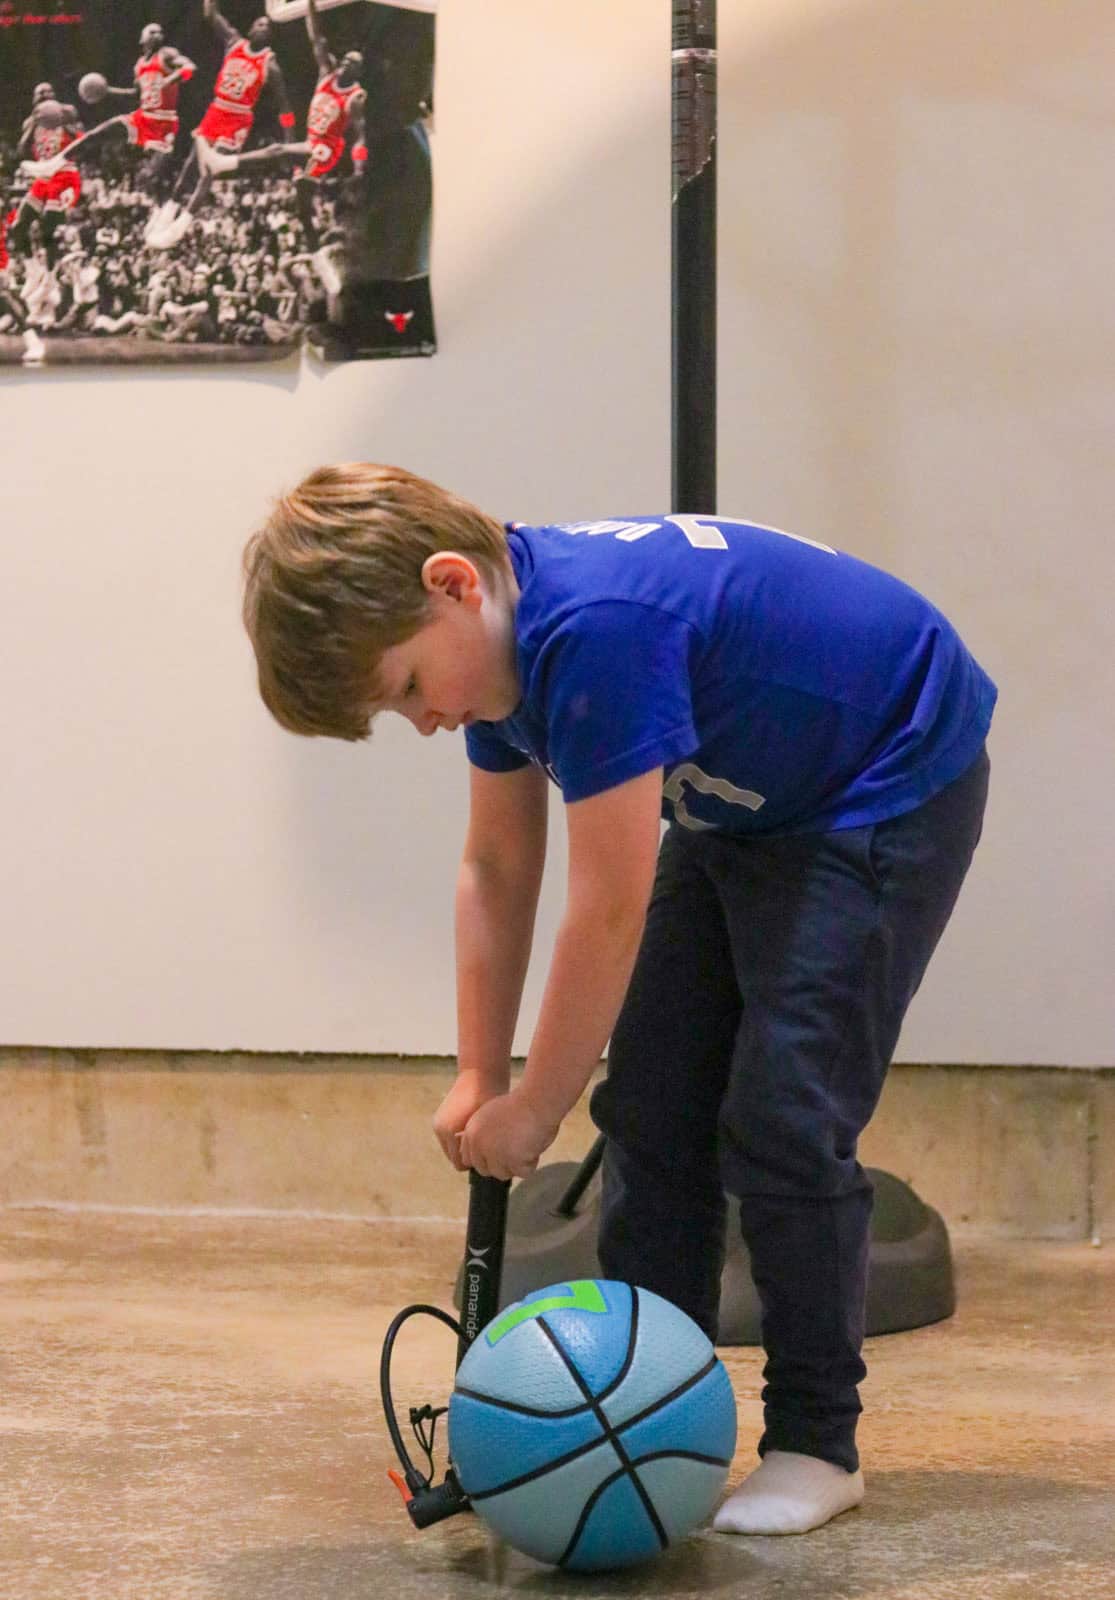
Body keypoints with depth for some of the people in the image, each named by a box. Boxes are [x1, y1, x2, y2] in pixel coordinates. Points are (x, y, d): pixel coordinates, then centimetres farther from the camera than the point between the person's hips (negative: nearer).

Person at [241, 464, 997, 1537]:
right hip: (743, 810, 9)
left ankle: (815, 1443, -2)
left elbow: (611, 909, -31)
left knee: (783, 1116, -14)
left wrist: (533, 1109, -21)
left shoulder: (595, 628, -36)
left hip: (890, 791, -9)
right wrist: (477, 1077, -1)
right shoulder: (502, 638, -7)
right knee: (649, 1106, 4)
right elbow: (498, 869, 4)